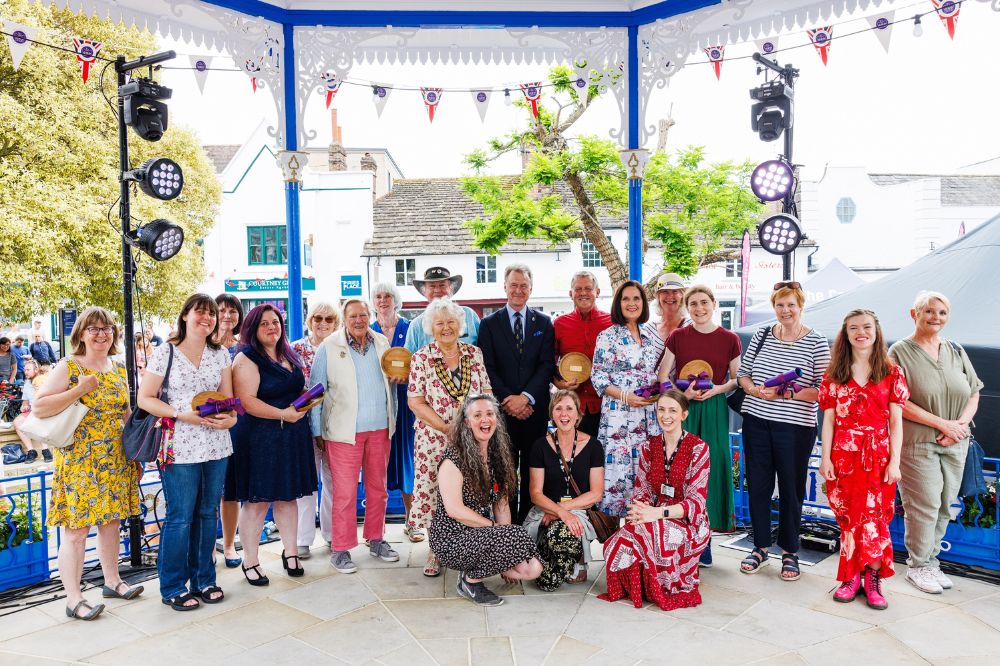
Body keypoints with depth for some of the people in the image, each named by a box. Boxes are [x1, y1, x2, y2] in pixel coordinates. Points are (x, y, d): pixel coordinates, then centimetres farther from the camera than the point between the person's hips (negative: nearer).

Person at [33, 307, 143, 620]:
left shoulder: (119, 370, 11)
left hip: (116, 462, 6)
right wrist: (79, 390, -21)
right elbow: (38, 407, -15)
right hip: (79, 462, -6)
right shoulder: (67, 367, -8)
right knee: (76, 529, -2)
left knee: (111, 522, 15)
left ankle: (112, 581, 29)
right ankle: (73, 599, 6)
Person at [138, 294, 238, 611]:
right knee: (179, 518, 1)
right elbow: (145, 398, -3)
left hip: (216, 445, 4)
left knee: (207, 514, 12)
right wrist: (182, 415, -16)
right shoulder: (165, 352, -3)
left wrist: (228, 417, -12)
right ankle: (173, 588, 15)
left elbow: (228, 397, 10)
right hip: (180, 447, -4)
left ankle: (203, 579, 26)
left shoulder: (220, 354, 9)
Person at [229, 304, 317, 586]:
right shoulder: (247, 359, -10)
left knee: (288, 495, 14)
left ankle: (290, 552, 26)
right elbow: (247, 401, -20)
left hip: (293, 435, 7)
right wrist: (283, 414, -21)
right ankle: (250, 561, 13)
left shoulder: (289, 355, 14)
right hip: (260, 437, -7)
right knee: (257, 500, 1)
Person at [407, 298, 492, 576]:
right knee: (432, 492, 0)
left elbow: (487, 394, 7)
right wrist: (447, 428, -14)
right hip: (433, 439, -2)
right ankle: (435, 551, 17)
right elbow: (416, 402, -6)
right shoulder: (421, 359, -1)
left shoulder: (474, 354, 6)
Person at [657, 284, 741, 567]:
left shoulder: (730, 339, 3)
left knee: (711, 469, 1)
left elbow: (737, 379, 8)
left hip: (714, 409, 0)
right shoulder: (677, 337, 4)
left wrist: (718, 389, -11)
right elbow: (662, 375, 5)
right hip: (682, 408, 0)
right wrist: (683, 392, -12)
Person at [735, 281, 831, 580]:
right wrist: (756, 391, -9)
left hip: (795, 426, -3)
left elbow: (823, 390, -7)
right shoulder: (761, 334, 6)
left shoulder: (816, 343, -4)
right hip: (756, 421, 3)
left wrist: (787, 394, -19)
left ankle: (790, 552, 23)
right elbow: (742, 373, 10)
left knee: (791, 488, 7)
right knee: (757, 484, 9)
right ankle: (760, 546, 25)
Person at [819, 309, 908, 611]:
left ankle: (873, 579, 11)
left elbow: (896, 421, 1)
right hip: (843, 455, 1)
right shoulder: (835, 373, 6)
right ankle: (851, 578, 16)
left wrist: (894, 461, -4)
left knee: (874, 518, -3)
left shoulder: (891, 373, 3)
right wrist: (826, 458, -2)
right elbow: (828, 419, 4)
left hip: (878, 455, -1)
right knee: (848, 519, 5)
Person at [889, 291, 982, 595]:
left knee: (944, 506, 9)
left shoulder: (956, 351, 12)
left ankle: (931, 560, 24)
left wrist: (961, 423, -7)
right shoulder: (900, 351, -5)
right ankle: (918, 566, 11)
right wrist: (943, 424, -15)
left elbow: (974, 394, 12)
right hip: (917, 443, -5)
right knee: (924, 505, -4)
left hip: (954, 444, 6)